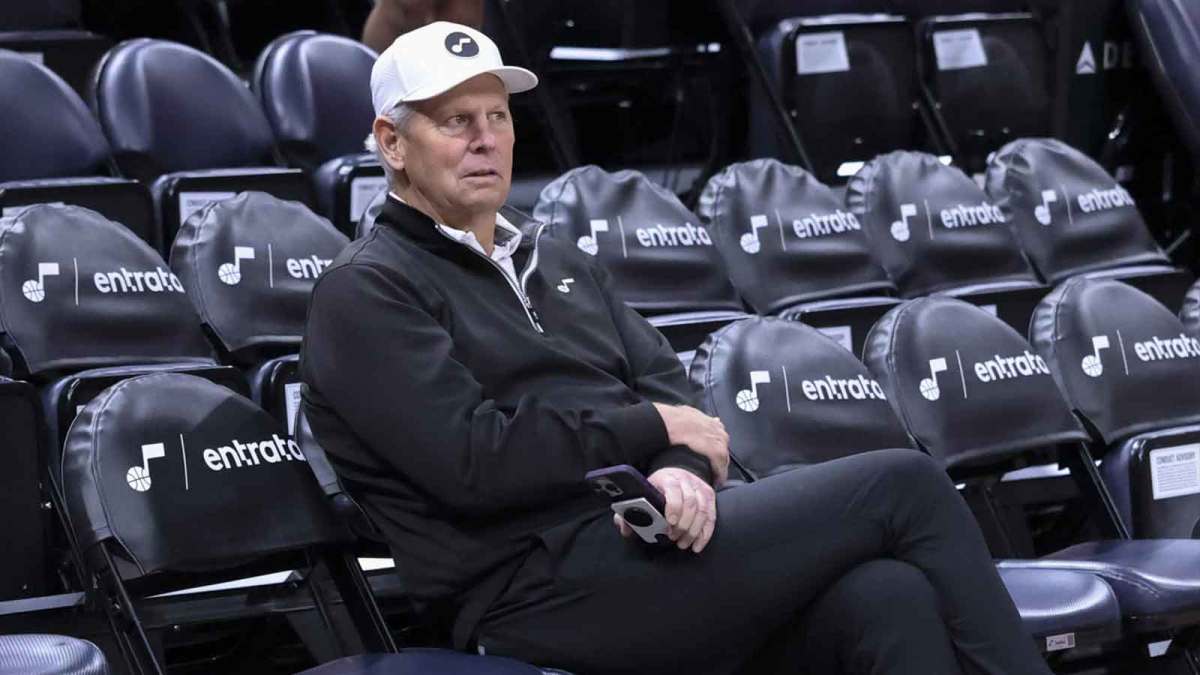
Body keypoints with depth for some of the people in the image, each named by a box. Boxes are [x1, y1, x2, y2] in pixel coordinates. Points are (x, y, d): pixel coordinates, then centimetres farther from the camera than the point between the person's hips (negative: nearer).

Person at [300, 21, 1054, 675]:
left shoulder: (561, 265, 25)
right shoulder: (365, 294, 0)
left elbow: (667, 385, 14)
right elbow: (472, 460, -13)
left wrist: (681, 469, -10)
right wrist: (655, 429, -6)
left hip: (646, 543, 7)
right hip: (548, 587, -7)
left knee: (887, 597, -24)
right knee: (903, 486, -14)